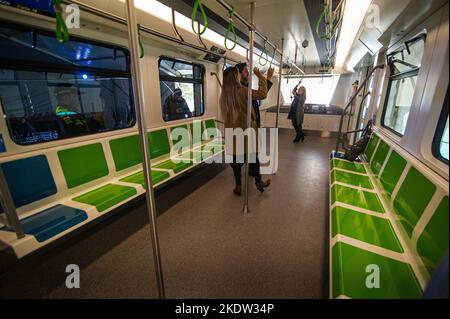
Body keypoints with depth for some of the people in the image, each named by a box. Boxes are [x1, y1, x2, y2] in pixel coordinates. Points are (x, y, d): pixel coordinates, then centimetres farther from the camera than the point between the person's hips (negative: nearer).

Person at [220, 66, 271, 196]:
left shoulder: (224, 94, 4)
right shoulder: (241, 90, -13)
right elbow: (262, 94, -14)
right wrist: (260, 76, -5)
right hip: (246, 129, -4)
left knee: (236, 158, 10)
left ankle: (238, 186, 19)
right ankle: (258, 182, 27)